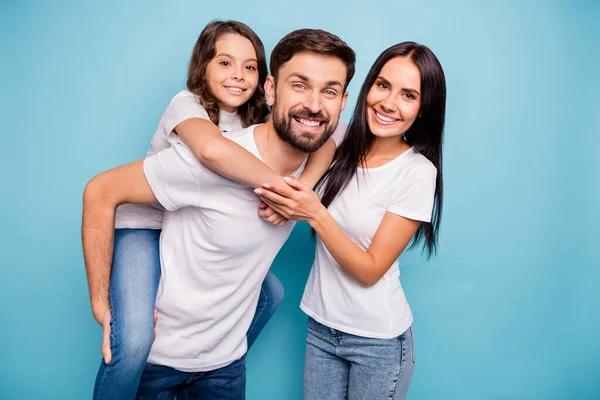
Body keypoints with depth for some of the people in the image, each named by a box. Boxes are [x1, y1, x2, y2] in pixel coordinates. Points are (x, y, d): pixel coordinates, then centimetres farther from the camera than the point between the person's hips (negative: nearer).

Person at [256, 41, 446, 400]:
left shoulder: (417, 172, -17)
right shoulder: (338, 142, -6)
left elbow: (370, 270, -17)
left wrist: (315, 214, -27)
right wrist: (281, 206, -17)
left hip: (378, 341, -4)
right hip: (321, 327, 4)